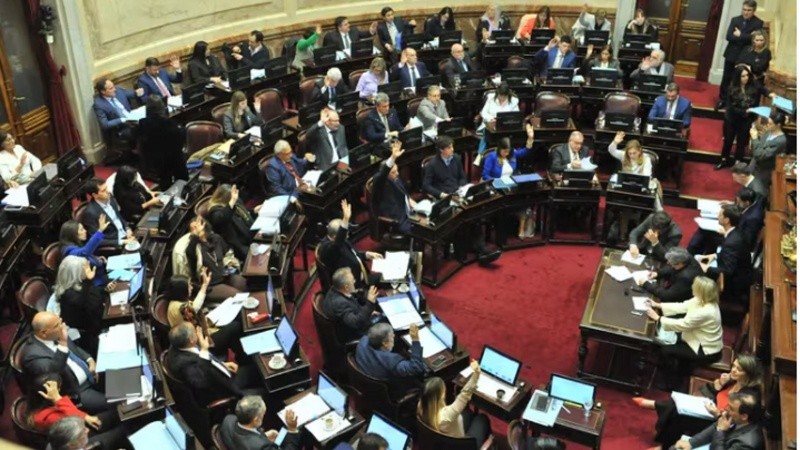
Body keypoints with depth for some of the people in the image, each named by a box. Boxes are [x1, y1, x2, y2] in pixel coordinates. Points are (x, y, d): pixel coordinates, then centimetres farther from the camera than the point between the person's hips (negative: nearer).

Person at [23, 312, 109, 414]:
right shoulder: (32, 354, -26)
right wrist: (63, 343, -44)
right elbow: (52, 373, -42)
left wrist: (90, 360, 1)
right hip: (75, 393, -8)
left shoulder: (55, 335, -1)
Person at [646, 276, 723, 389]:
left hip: (708, 351, -9)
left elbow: (681, 325, -27)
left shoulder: (704, 312, -34)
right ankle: (681, 375, 29)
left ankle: (672, 384, 13)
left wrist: (657, 318, -18)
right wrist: (658, 305, 1)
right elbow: (682, 307, 4)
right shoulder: (703, 300, -6)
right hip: (704, 343, 9)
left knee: (666, 350, -7)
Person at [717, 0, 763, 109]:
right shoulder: (735, 20, 3)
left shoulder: (758, 23, -6)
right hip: (731, 54, 3)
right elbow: (728, 36, -9)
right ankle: (723, 100, 24)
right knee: (726, 79, 11)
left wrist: (740, 35, -13)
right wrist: (745, 38, -16)